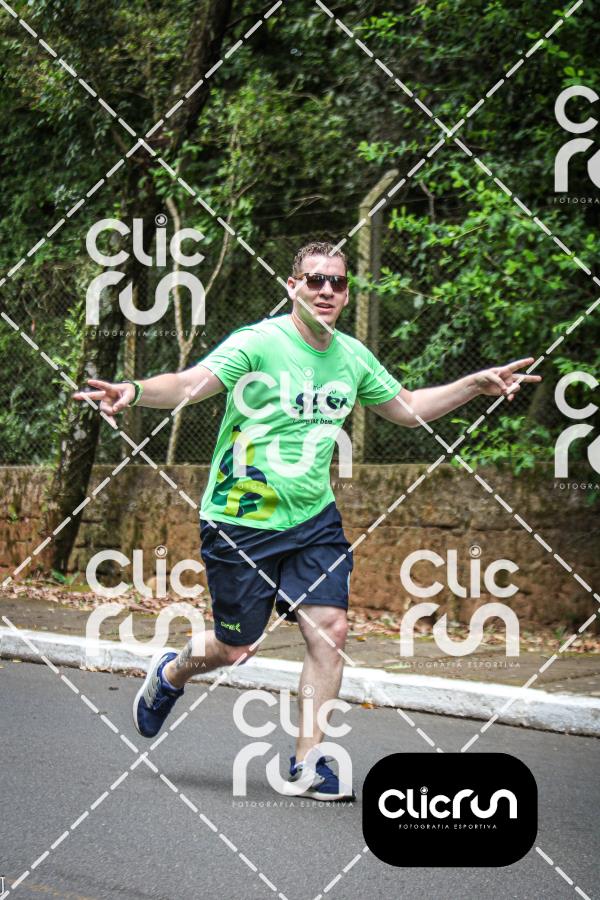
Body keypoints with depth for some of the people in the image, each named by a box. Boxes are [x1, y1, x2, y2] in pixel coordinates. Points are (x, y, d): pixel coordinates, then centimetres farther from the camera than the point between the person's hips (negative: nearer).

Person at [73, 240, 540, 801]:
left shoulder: (352, 356, 4)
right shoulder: (258, 343, -16)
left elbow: (406, 407, 20)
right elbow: (193, 383, -31)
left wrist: (474, 386, 10)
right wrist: (135, 391, -51)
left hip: (313, 519, 5)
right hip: (240, 521, -5)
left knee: (329, 629, -9)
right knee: (236, 648, 4)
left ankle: (307, 761, 4)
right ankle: (169, 675, 38)